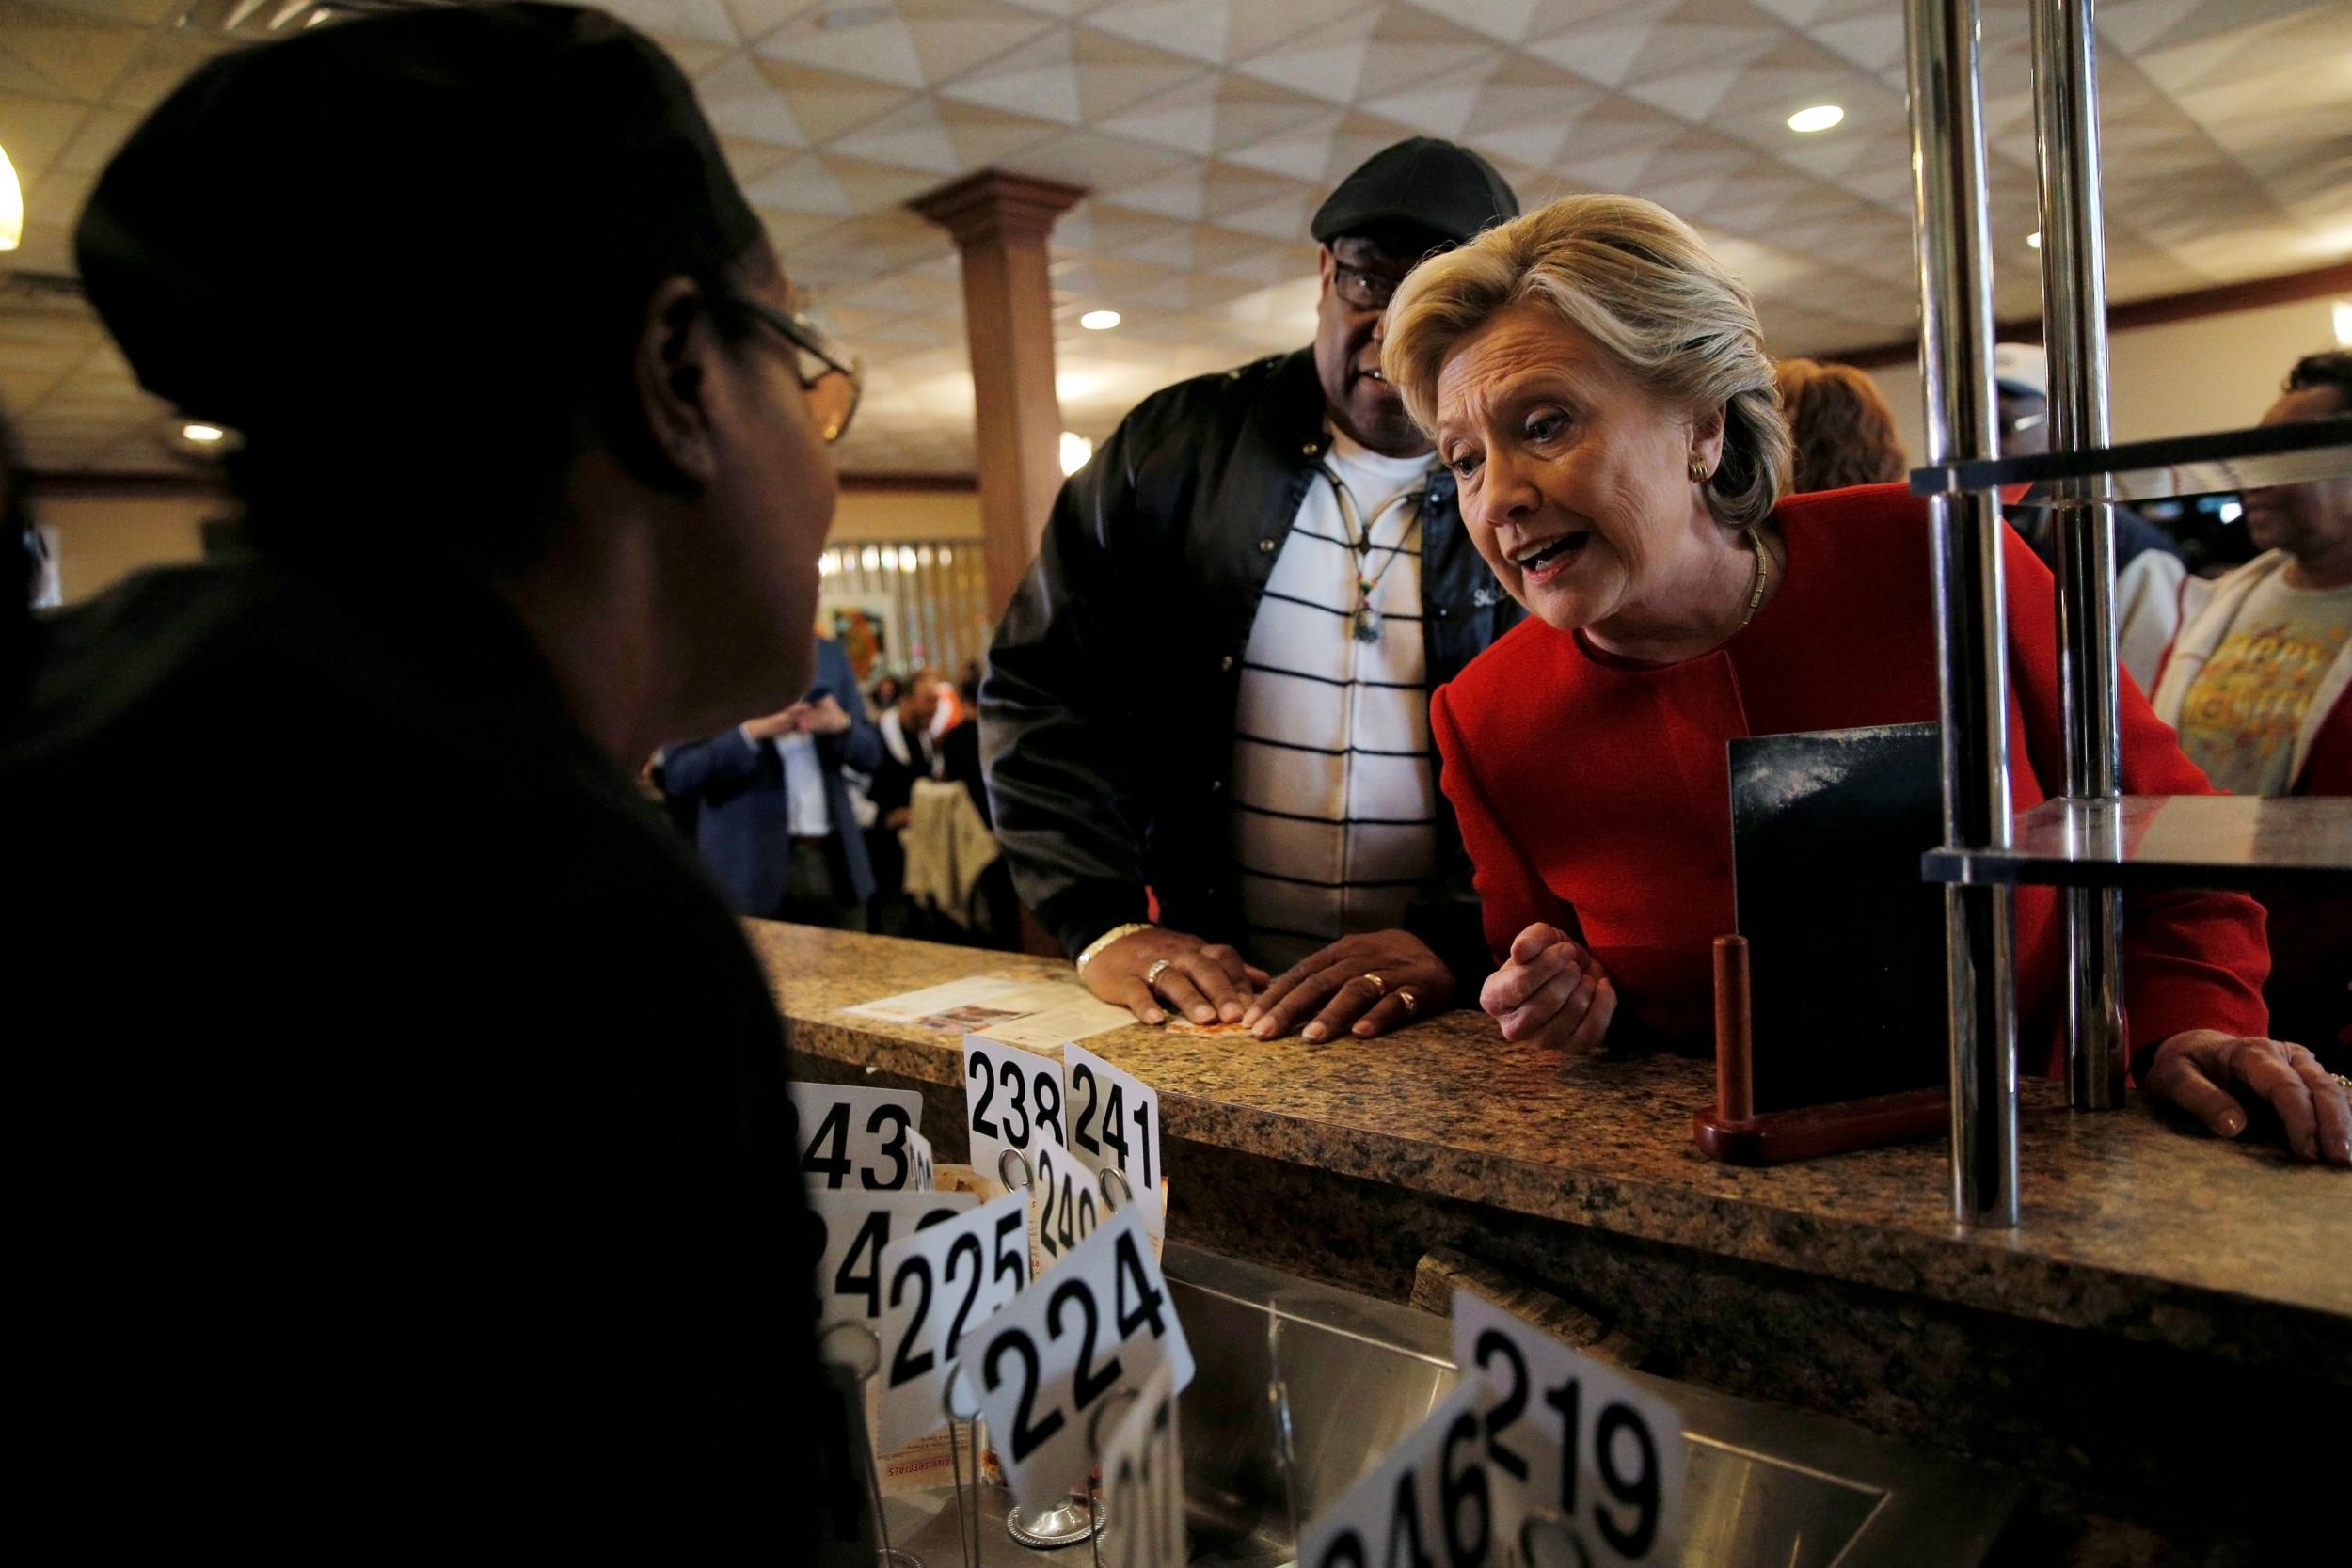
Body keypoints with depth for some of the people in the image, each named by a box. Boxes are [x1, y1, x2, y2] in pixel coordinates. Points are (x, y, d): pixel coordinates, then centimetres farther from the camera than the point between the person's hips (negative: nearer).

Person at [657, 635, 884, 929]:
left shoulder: (829, 655, 9)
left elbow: (870, 753, 10)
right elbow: (677, 775, -10)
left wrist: (842, 725, -11)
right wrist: (753, 732, -22)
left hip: (834, 860, 4)